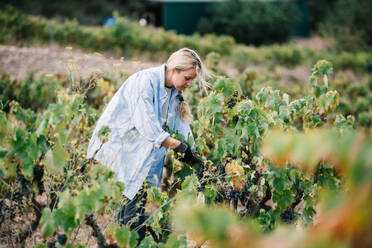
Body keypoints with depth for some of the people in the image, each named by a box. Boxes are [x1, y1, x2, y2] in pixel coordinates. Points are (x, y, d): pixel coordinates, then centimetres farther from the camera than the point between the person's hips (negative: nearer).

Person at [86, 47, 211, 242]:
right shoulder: (145, 81, -20)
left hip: (139, 151, 8)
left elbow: (181, 126, 7)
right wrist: (180, 147, -26)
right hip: (117, 144, -8)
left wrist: (192, 153, -8)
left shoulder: (175, 92, 7)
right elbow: (146, 125, -27)